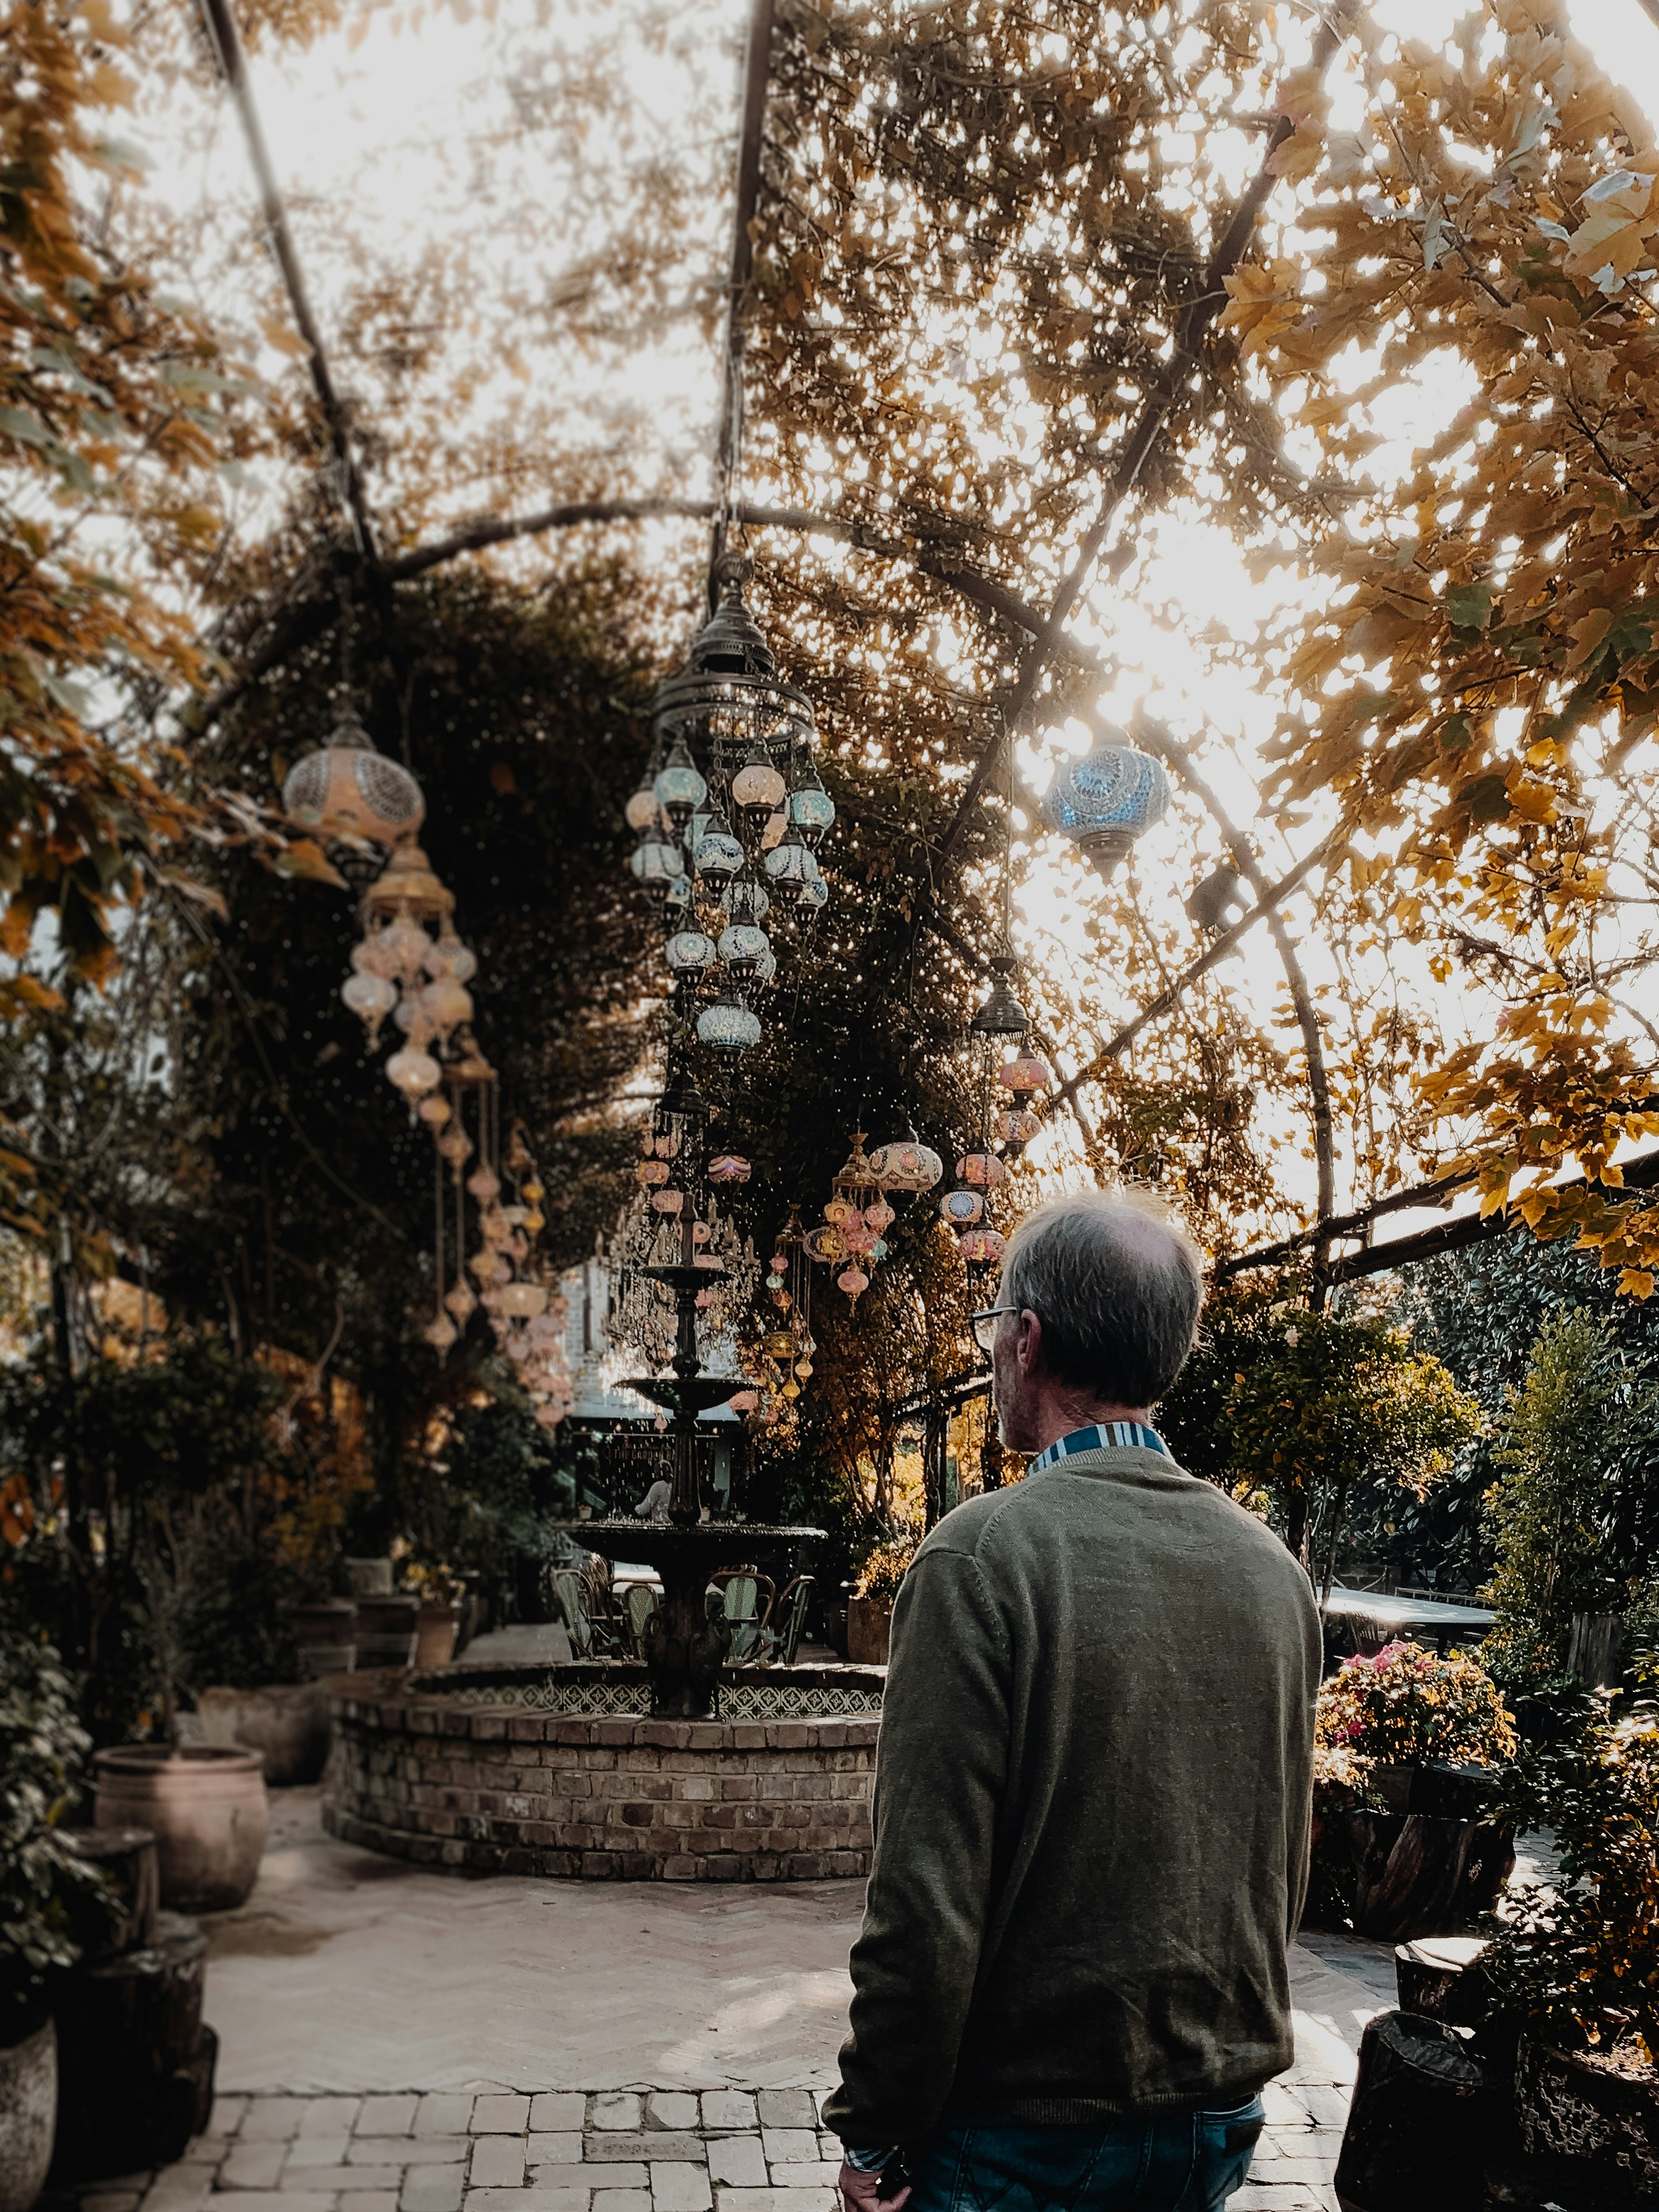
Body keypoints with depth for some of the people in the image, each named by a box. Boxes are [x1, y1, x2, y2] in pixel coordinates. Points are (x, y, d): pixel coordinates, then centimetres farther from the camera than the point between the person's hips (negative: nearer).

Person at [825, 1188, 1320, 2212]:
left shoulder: (984, 1554, -19)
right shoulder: (1276, 1569, -1)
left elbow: (928, 1896, -20)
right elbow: (1286, 1871, 9)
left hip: (1029, 2128, -5)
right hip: (1221, 2127, 6)